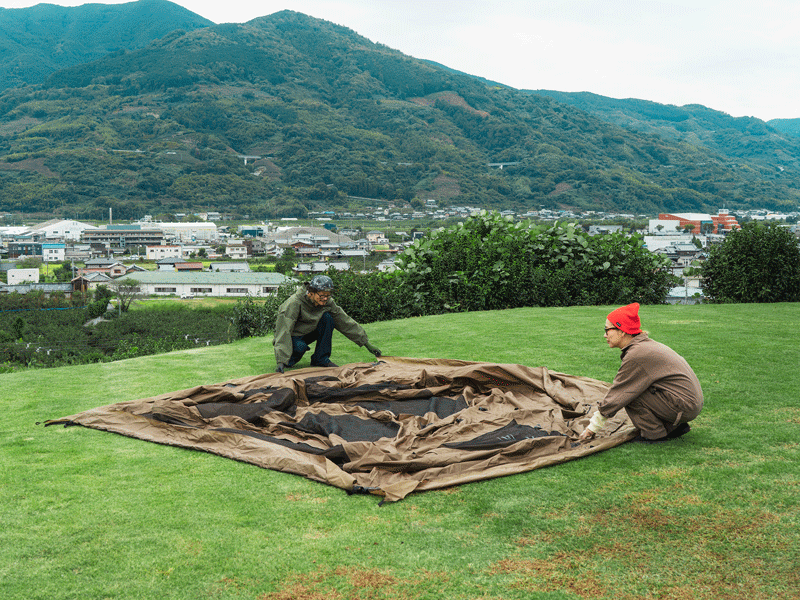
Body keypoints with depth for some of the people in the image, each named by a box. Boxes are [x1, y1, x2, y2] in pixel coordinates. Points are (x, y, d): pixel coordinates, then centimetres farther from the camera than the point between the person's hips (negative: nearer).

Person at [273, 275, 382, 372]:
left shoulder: (328, 303, -12)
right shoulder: (294, 303, -29)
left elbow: (346, 322, -5)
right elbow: (284, 331, -35)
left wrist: (366, 343, -7)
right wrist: (281, 361, -44)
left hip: (308, 334, 5)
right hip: (292, 338, -5)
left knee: (327, 318, -19)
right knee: (300, 347, -39)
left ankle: (321, 359, -9)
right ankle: (290, 358, -3)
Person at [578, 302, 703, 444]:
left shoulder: (637, 355, -19)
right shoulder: (644, 345, 10)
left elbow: (617, 396, -13)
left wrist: (593, 427, -5)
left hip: (684, 405, -10)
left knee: (629, 393, -14)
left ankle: (655, 434, -2)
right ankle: (674, 426, 17)